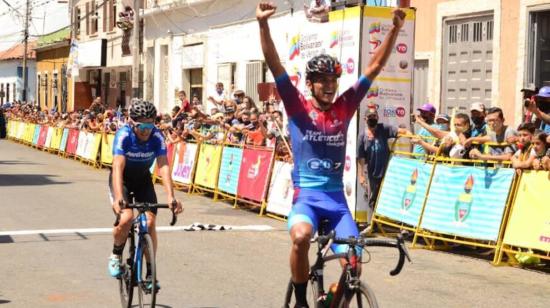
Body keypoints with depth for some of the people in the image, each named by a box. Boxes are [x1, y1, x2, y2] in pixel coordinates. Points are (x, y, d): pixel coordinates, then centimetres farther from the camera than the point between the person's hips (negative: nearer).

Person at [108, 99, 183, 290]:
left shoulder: (157, 137, -25)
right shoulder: (123, 135, -31)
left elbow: (163, 166, -32)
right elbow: (118, 167, -41)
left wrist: (171, 197, -44)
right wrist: (119, 198, -54)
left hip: (143, 178, 2)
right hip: (122, 178, -2)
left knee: (150, 222, -12)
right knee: (126, 218, -25)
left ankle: (150, 274, 1)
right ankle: (116, 256, 4)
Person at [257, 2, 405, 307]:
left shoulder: (345, 107, 6)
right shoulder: (298, 107, -1)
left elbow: (374, 67, 4)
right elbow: (274, 64, -11)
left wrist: (394, 29, -4)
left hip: (336, 196, 4)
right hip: (306, 194, -3)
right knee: (300, 237, -33)